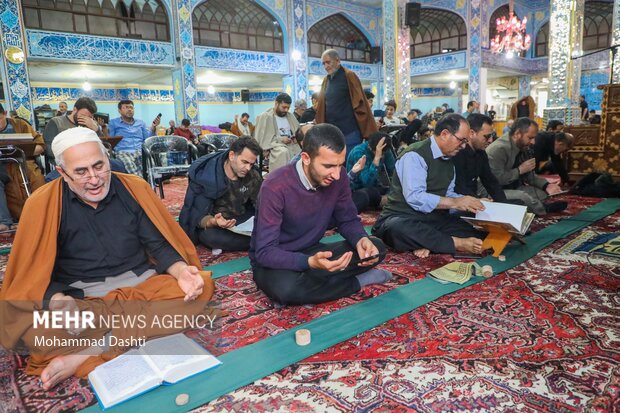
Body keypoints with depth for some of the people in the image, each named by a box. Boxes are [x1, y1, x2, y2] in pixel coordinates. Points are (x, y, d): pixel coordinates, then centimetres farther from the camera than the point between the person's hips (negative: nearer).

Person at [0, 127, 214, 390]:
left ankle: (85, 355, -22)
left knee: (201, 287, -25)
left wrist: (181, 272, -20)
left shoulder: (134, 188, -1)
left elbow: (160, 244, 1)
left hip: (141, 283, 3)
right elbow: (35, 273, -4)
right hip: (79, 296, -2)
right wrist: (58, 302, -26)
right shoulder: (42, 203, -5)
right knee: (34, 332, -32)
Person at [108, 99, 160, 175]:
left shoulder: (141, 123, 26)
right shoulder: (113, 122, 19)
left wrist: (153, 127, 1)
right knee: (129, 163, -40)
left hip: (141, 151, 2)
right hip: (123, 152, -2)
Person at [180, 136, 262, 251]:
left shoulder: (253, 175, -7)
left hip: (242, 222, 4)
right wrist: (213, 222, -47)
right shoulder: (204, 175, -21)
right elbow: (199, 217, -23)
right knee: (210, 235, -39)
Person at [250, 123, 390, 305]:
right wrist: (310, 262, -44)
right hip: (275, 262, -4)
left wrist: (361, 239, -23)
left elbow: (348, 220, 1)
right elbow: (265, 252, -28)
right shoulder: (275, 187, -29)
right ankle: (357, 281, -13)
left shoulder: (338, 177, -12)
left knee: (376, 248, -12)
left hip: (311, 252, 4)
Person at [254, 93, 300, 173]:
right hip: (274, 145, -5)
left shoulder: (290, 116, 20)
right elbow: (261, 138, -6)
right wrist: (280, 139, -14)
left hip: (292, 144, 5)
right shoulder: (264, 117, 2)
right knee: (284, 152, -39)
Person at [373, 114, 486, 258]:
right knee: (399, 228, -43)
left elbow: (447, 195, 16)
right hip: (402, 218, -7)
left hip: (435, 219, 7)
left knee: (478, 232, -14)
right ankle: (457, 243, -30)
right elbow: (414, 197, -25)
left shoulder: (449, 160, 14)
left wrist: (468, 201, -2)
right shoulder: (415, 155, -15)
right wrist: (455, 202, -22)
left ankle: (429, 243, -25)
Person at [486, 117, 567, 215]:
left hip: (514, 188, 9)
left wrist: (546, 185, -5)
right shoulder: (499, 149, -23)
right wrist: (520, 170, -20)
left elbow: (529, 175, 14)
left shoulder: (523, 148, 7)